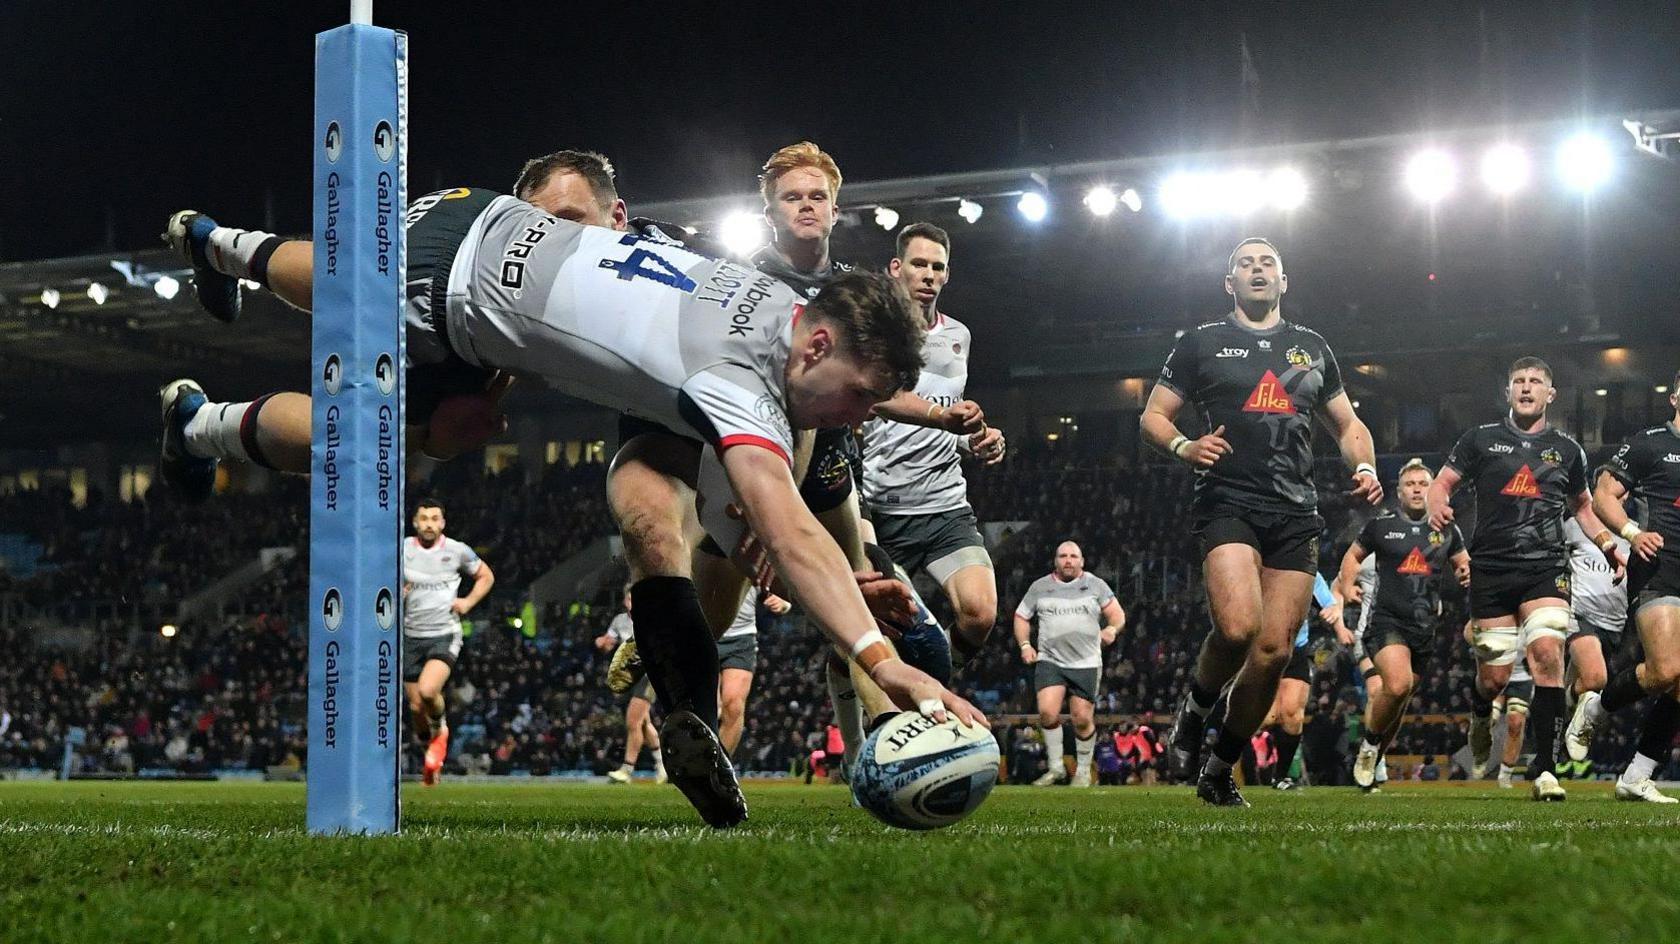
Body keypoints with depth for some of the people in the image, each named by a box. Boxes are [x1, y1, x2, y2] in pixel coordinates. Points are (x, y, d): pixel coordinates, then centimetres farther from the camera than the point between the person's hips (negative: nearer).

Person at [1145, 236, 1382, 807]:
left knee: (1273, 651, -4)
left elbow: (1347, 424, 27)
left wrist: (1365, 468, 6)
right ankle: (1194, 711, 4)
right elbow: (1153, 416, 10)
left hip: (1295, 514, 4)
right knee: (1238, 627, -26)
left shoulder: (1311, 348, 20)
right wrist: (1183, 447, -12)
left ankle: (1221, 771, 12)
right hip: (1227, 503, -4)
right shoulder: (1202, 343, 10)